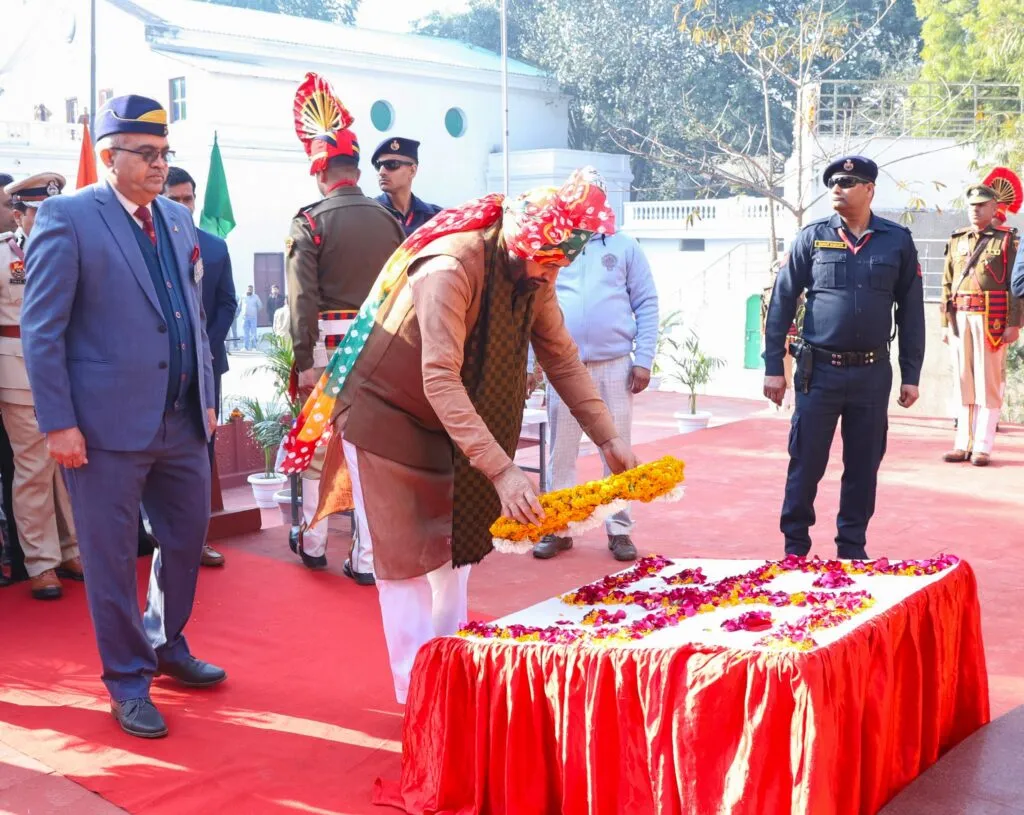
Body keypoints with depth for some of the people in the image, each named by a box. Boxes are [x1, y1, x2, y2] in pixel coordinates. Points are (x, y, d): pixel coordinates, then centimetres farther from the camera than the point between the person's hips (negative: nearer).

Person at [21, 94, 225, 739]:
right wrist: (58, 422, -14)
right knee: (112, 558, 5)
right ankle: (128, 681, 21)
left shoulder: (179, 220, 11)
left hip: (182, 421, 6)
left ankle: (167, 647, 38)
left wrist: (207, 396, 13)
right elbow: (42, 328, -10)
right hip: (108, 422, -6)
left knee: (188, 537, 16)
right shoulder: (67, 218, -7)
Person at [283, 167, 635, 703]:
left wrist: (608, 439, -7)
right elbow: (440, 379, -38)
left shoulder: (534, 275, -8)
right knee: (409, 558, -3)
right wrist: (502, 471, -44)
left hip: (447, 422, 8)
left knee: (454, 550, 11)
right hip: (385, 414, -7)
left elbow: (563, 360, 0)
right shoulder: (452, 267, -32)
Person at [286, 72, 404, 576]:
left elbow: (303, 297, -11)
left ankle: (313, 544, 24)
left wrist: (305, 360, -9)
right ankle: (366, 558, 7)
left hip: (328, 343, -2)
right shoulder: (389, 221, 4)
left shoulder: (310, 223, -6)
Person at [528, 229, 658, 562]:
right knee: (561, 450, 7)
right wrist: (527, 362, 2)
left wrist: (644, 359, -4)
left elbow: (647, 304, 3)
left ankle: (619, 529, 15)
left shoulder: (624, 246, 5)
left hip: (614, 366, 0)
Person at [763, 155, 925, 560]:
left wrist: (911, 374, 4)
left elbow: (911, 310, 6)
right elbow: (782, 301, 1)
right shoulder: (812, 236, 0)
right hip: (819, 371, -1)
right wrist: (773, 367, -3)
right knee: (806, 462, 3)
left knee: (863, 466, 9)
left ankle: (852, 548, 22)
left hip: (872, 373, 1)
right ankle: (795, 546, 17)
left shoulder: (898, 240, 3)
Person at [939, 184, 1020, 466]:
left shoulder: (1007, 241, 1)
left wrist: (1014, 324, -11)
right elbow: (947, 284, 12)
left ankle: (983, 447, 0)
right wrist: (946, 322, 7)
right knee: (964, 380, 7)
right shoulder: (957, 241, 13)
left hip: (992, 317, -4)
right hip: (961, 317, 4)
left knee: (988, 381, -2)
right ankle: (963, 444, 12)